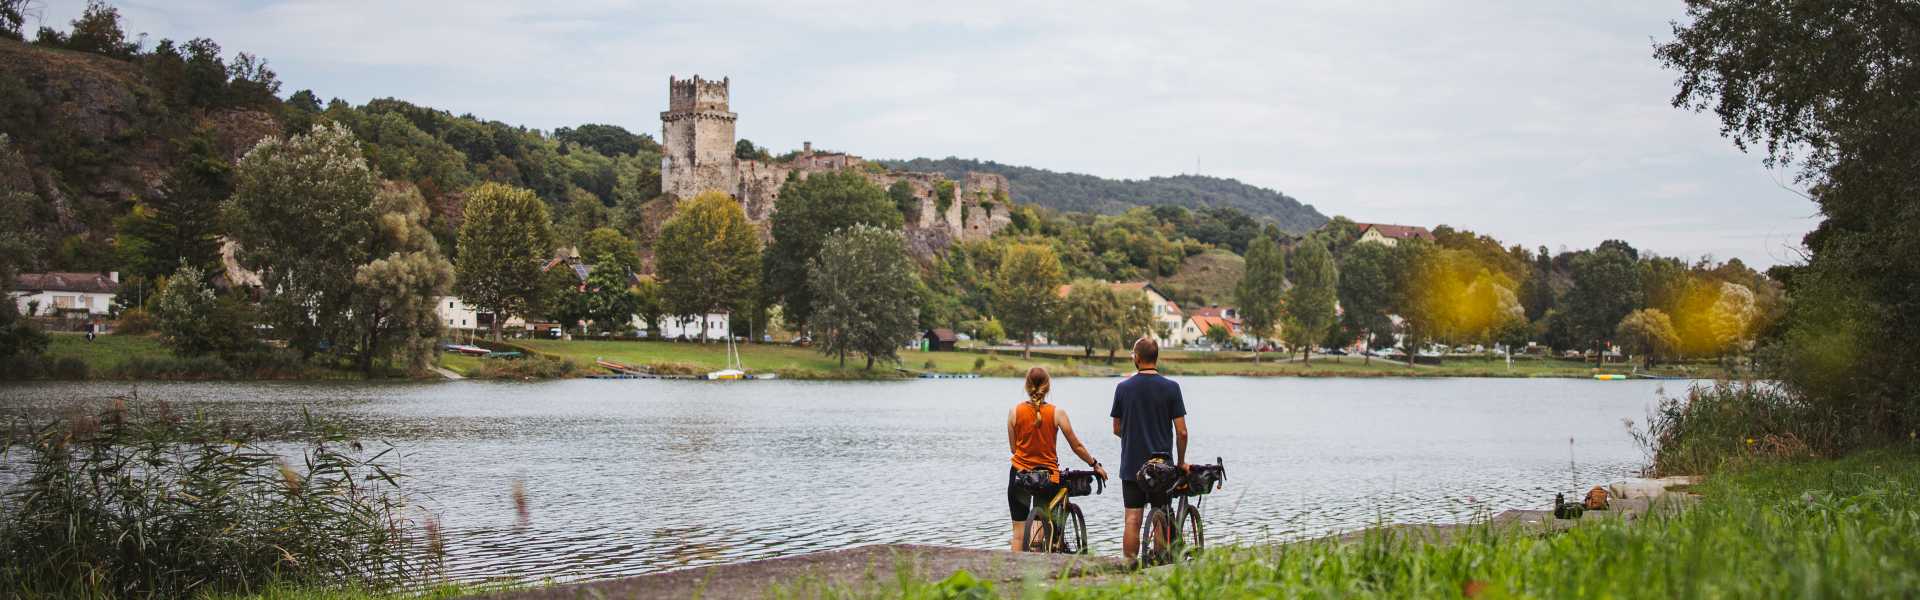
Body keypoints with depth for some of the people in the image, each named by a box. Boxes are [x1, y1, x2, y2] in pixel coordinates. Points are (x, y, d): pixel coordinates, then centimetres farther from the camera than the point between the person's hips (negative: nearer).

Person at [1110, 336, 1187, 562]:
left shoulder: (1123, 388, -2)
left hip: (1131, 465, 1)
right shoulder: (1171, 388, -6)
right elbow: (1181, 432, -7)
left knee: (1132, 521, 2)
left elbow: (1116, 429, 8)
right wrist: (1181, 461, 7)